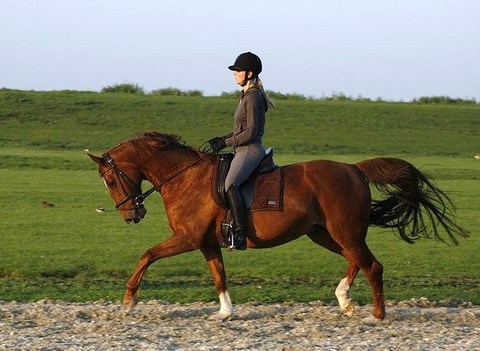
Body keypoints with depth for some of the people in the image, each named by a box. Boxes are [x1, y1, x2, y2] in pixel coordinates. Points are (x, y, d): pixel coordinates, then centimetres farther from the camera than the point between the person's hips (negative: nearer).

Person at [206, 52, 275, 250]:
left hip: (250, 150, -11)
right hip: (243, 151, 11)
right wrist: (223, 138, 13)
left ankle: (240, 234, -37)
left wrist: (226, 143, -13)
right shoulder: (247, 95, 19)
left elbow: (250, 132, -18)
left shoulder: (252, 97, -12)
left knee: (230, 184, -31)